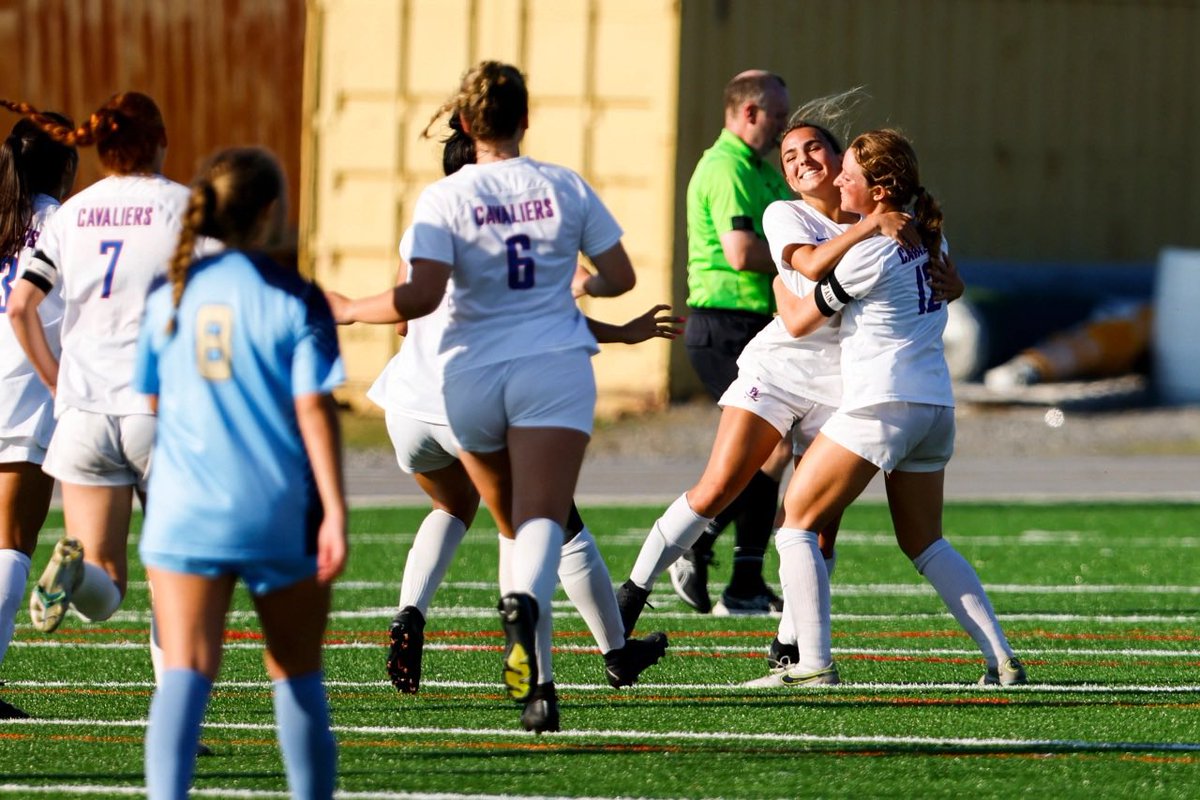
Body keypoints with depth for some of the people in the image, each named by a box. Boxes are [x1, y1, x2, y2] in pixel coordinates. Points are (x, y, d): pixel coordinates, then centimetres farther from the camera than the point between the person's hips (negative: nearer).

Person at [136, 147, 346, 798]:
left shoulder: (167, 299, 6)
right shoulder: (296, 299, -5)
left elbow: (144, 408, 12)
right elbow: (314, 410, -9)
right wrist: (334, 512, -8)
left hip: (184, 516, 2)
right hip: (278, 518, -2)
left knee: (185, 673, -8)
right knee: (297, 675, 13)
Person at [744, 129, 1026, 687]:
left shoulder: (869, 252, -13)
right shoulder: (929, 237, 9)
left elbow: (800, 322, -2)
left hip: (880, 403, -8)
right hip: (936, 404, 8)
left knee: (796, 524, 0)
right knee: (924, 544, 18)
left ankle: (813, 663, -10)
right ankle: (1002, 660, 6)